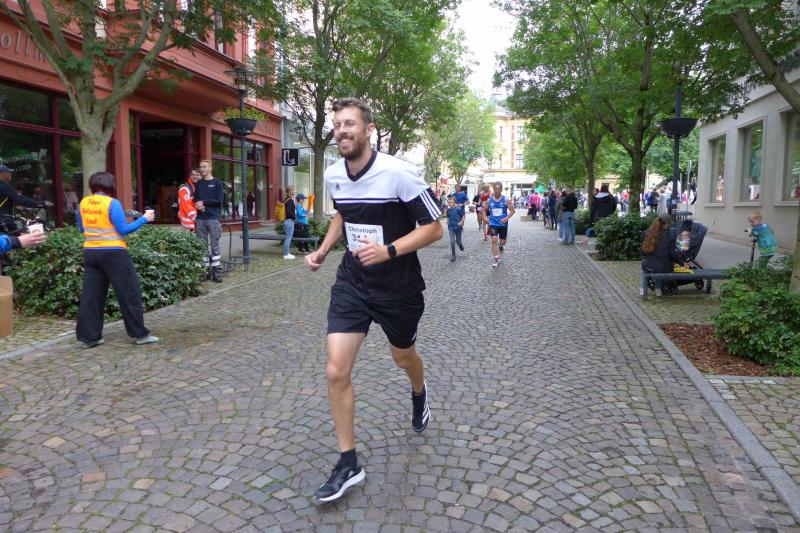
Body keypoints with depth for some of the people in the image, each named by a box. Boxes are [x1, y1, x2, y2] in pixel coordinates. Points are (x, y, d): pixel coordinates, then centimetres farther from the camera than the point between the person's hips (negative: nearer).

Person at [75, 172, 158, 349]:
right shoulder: (112, 203, -11)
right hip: (113, 253, -6)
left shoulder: (83, 203, 6)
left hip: (90, 252, 6)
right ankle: (140, 334, 7)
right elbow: (123, 229, -12)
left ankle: (88, 337, 14)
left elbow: (81, 228, 16)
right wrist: (144, 219, -5)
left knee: (91, 294, 11)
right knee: (129, 292, 2)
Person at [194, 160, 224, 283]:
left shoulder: (217, 183, 3)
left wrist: (203, 202, -6)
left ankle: (216, 272, -2)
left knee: (214, 245, -4)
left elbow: (219, 200, -5)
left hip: (213, 218, -4)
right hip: (200, 219, 4)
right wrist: (199, 206, -8)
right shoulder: (198, 184, 15)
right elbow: (195, 199, 14)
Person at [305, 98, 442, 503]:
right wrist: (322, 250, 8)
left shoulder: (398, 173, -20)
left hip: (398, 285, -3)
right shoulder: (333, 175, -1)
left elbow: (434, 228, -16)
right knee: (336, 372, -6)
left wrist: (389, 250, -29)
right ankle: (348, 464, 11)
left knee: (403, 357, 20)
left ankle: (419, 395, 59)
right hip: (352, 282, 4)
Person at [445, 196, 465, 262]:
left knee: (458, 241, 8)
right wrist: (448, 221, 3)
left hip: (458, 227, -2)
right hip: (451, 227, 3)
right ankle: (453, 256, 4)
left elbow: (464, 215, -5)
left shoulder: (458, 209, -13)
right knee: (452, 241, -6)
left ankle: (460, 245, 47)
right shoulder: (448, 210, 1)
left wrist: (461, 222, -14)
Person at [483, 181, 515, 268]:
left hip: (503, 224, 0)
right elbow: (485, 210, 14)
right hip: (493, 223, 1)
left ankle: (500, 246, 46)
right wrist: (486, 217, -2)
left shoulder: (505, 200, -8)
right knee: (494, 239, -13)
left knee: (503, 242, 7)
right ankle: (496, 259, -4)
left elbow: (513, 210, -5)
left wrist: (507, 218, -17)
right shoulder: (489, 200, -1)